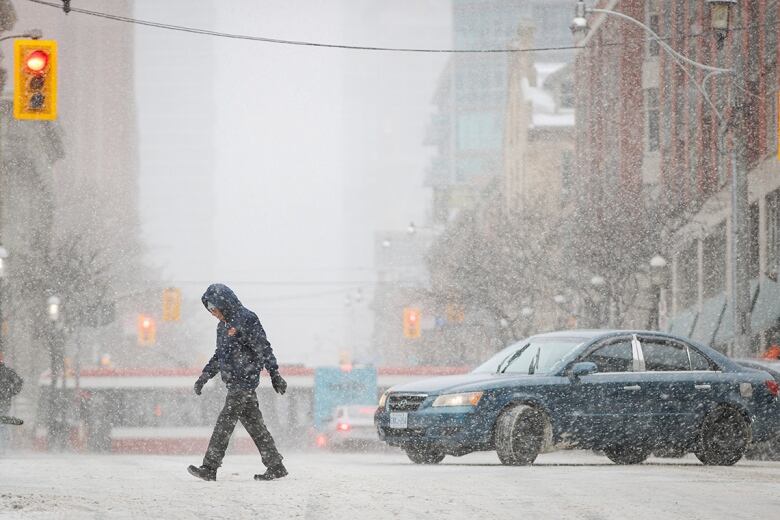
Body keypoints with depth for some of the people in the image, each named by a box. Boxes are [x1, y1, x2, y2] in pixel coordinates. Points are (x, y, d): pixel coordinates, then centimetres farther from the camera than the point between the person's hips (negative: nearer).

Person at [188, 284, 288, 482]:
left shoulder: (246, 320, -10)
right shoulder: (223, 325, 18)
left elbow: (263, 349, -13)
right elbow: (219, 355, 27)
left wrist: (274, 374, -16)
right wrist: (204, 376, 21)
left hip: (244, 381, -9)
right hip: (234, 382, 9)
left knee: (225, 422, -10)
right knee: (254, 424, 8)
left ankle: (209, 468, -10)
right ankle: (275, 467, 10)